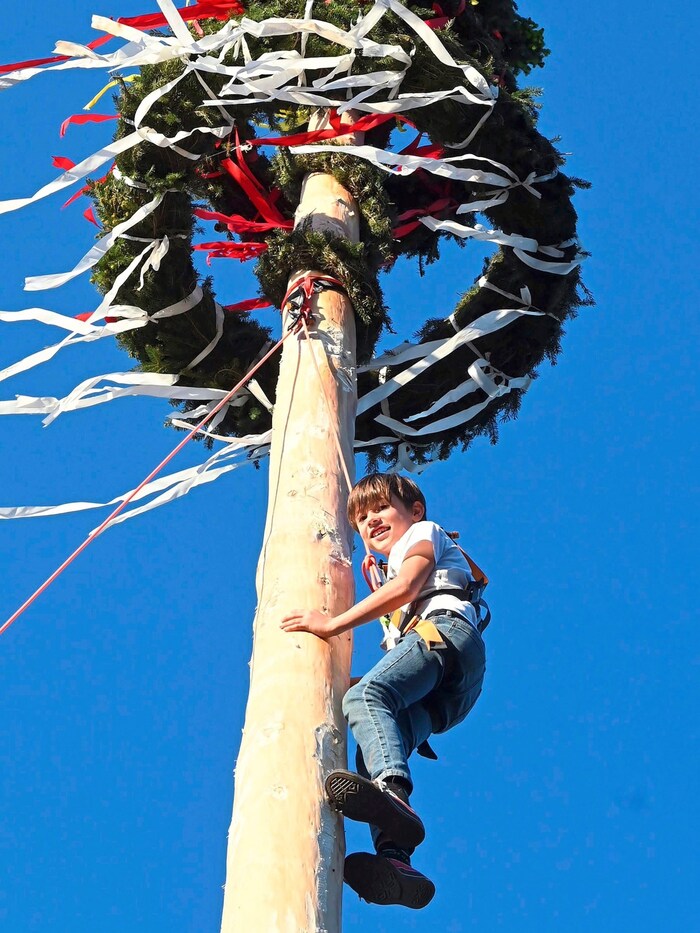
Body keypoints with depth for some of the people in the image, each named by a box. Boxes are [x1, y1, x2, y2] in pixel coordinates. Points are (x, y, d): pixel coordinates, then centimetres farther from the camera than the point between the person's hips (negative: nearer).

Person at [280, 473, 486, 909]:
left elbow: (406, 587, -2)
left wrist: (334, 623, -7)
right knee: (373, 751, -20)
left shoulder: (424, 533, 23)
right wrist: (374, 591, 33)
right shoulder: (394, 569, 47)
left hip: (445, 628, -7)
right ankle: (395, 858, -45)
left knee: (364, 696, -33)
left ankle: (394, 794, -60)